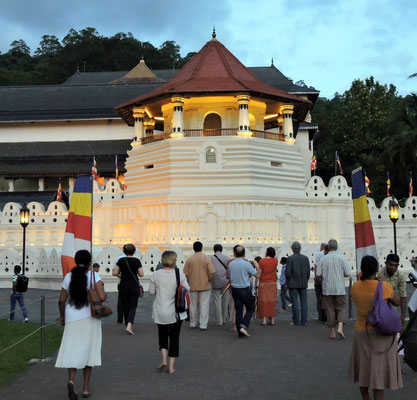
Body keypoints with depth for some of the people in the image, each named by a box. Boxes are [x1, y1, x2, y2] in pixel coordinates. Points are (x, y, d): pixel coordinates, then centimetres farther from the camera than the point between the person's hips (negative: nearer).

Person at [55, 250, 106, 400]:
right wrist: (104, 292, 5)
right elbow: (102, 297, -17)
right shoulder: (94, 275, -8)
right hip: (90, 317, -1)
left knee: (73, 350, 7)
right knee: (88, 350, 11)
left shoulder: (69, 276, 0)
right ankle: (86, 387, 17)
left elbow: (62, 300, 2)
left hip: (72, 318, 2)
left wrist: (62, 316, 16)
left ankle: (71, 380, -18)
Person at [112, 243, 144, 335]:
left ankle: (128, 324, 21)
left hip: (123, 286, 2)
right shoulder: (136, 261, -7)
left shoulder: (121, 260, -3)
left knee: (125, 306, 15)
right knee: (133, 306, 2)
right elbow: (141, 274, -7)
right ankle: (129, 326, -17)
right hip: (134, 286, -1)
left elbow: (115, 273, -6)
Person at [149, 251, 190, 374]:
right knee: (174, 337, 10)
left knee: (162, 335, 20)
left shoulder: (156, 274, -7)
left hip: (160, 312, 1)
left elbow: (151, 292, -2)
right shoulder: (179, 273, -10)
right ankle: (171, 366, 10)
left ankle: (164, 359, 5)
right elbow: (187, 289, -3)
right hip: (175, 312, -1)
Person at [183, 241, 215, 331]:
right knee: (204, 305, 3)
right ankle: (203, 325, 2)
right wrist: (209, 280, 5)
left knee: (193, 305, 13)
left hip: (193, 286, 2)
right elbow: (211, 272, -11)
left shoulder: (189, 259, -4)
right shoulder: (206, 258, -7)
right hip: (205, 286, -2)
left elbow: (186, 274, -2)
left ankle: (193, 323, 22)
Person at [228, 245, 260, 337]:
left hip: (234, 289, 5)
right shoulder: (246, 264, -15)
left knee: (238, 310, 10)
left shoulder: (230, 264, -1)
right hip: (245, 289, -4)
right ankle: (243, 326, -9)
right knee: (250, 309, 10)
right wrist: (257, 267, 10)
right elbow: (257, 275, -10)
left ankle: (240, 332, 11)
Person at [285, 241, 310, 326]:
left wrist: (288, 282, 4)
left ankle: (296, 321, 2)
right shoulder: (305, 258, 2)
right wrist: (305, 281, 15)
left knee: (295, 303, 0)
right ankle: (303, 321, 8)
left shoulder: (290, 258, -8)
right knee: (303, 302, 7)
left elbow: (288, 272, -11)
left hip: (293, 284, -3)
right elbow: (308, 272, 3)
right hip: (303, 284, 3)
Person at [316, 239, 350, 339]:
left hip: (327, 289, 1)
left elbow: (318, 274, -4)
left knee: (330, 310, 9)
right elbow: (348, 274, -5)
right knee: (341, 309, 10)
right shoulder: (341, 258, -5)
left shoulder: (323, 259, -3)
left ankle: (333, 332, 12)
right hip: (339, 289, -1)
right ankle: (340, 328, -9)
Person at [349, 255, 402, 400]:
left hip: (361, 332, 4)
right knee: (379, 370, 5)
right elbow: (397, 303, 1)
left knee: (363, 369, 19)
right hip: (381, 334, -3)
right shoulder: (385, 286, -17)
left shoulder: (355, 287, -6)